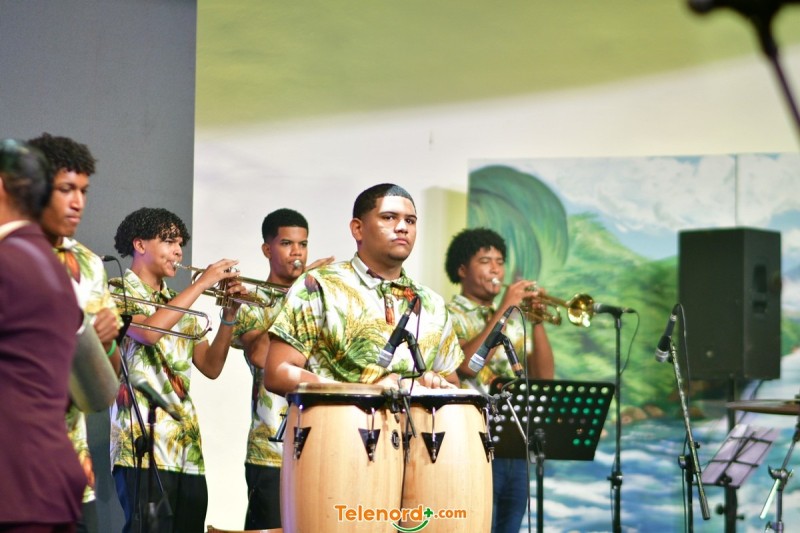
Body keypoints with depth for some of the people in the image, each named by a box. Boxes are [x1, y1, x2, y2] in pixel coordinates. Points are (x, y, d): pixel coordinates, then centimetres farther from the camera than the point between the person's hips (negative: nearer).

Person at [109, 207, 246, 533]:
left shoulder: (179, 306, 22)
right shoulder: (117, 293, 2)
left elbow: (211, 367, 17)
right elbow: (149, 331, -18)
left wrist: (229, 317, 3)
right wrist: (202, 283, -11)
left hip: (187, 448, 7)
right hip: (142, 446, -7)